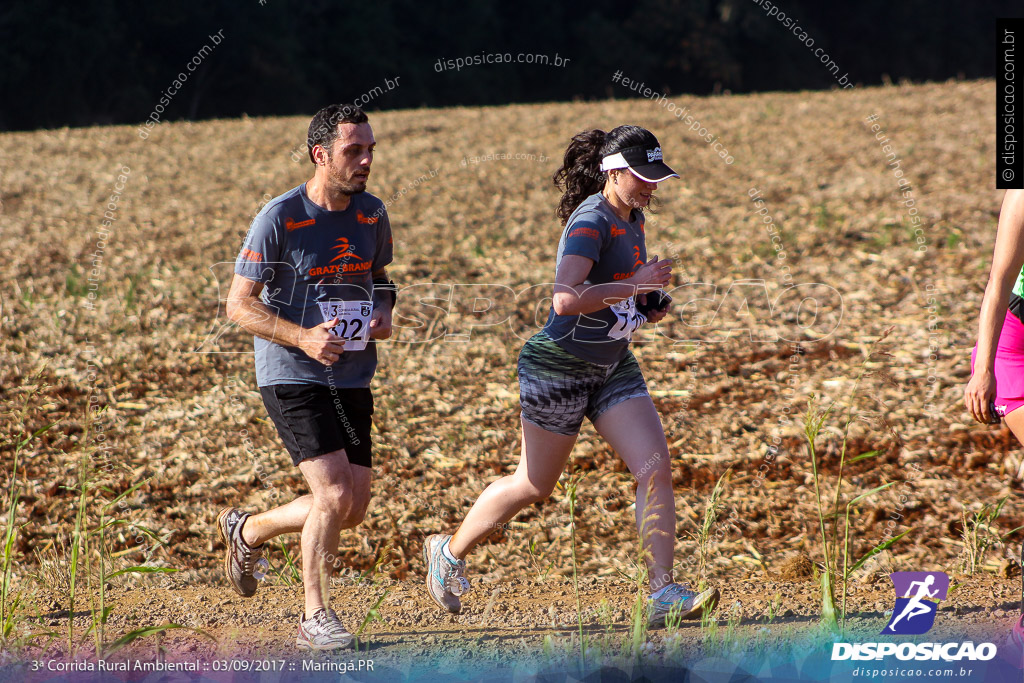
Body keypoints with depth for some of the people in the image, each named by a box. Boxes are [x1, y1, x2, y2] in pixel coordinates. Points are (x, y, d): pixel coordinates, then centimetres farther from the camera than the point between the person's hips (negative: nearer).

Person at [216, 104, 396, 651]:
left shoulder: (372, 215, 4)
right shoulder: (279, 218, -14)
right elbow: (239, 304, -11)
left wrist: (382, 310, -1)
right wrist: (302, 337, -25)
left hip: (352, 377, 6)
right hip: (292, 376, -6)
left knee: (353, 509, 7)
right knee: (333, 494, -17)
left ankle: (248, 530, 32)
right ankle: (314, 617, -2)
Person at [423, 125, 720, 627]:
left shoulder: (632, 218, 6)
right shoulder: (590, 222, -22)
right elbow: (565, 300, -36)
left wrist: (647, 303, 7)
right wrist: (635, 285, -29)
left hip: (613, 367, 8)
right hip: (560, 366, -8)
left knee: (656, 468, -9)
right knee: (535, 486, 7)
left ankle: (663, 595, -11)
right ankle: (449, 552, 31)